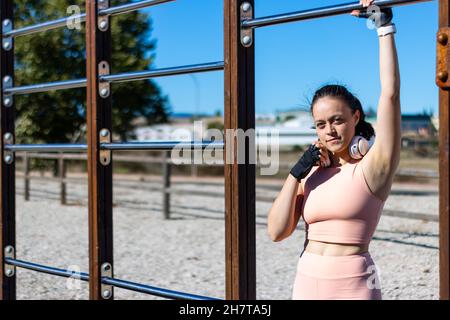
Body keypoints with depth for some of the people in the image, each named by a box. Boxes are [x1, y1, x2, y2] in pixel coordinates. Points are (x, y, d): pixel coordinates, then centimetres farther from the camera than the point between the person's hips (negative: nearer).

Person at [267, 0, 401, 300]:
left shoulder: (373, 165, -6)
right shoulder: (312, 172, 8)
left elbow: (390, 93, -14)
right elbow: (277, 231, 1)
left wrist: (385, 27, -10)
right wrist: (296, 173, -6)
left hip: (353, 285, -4)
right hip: (307, 282, 5)